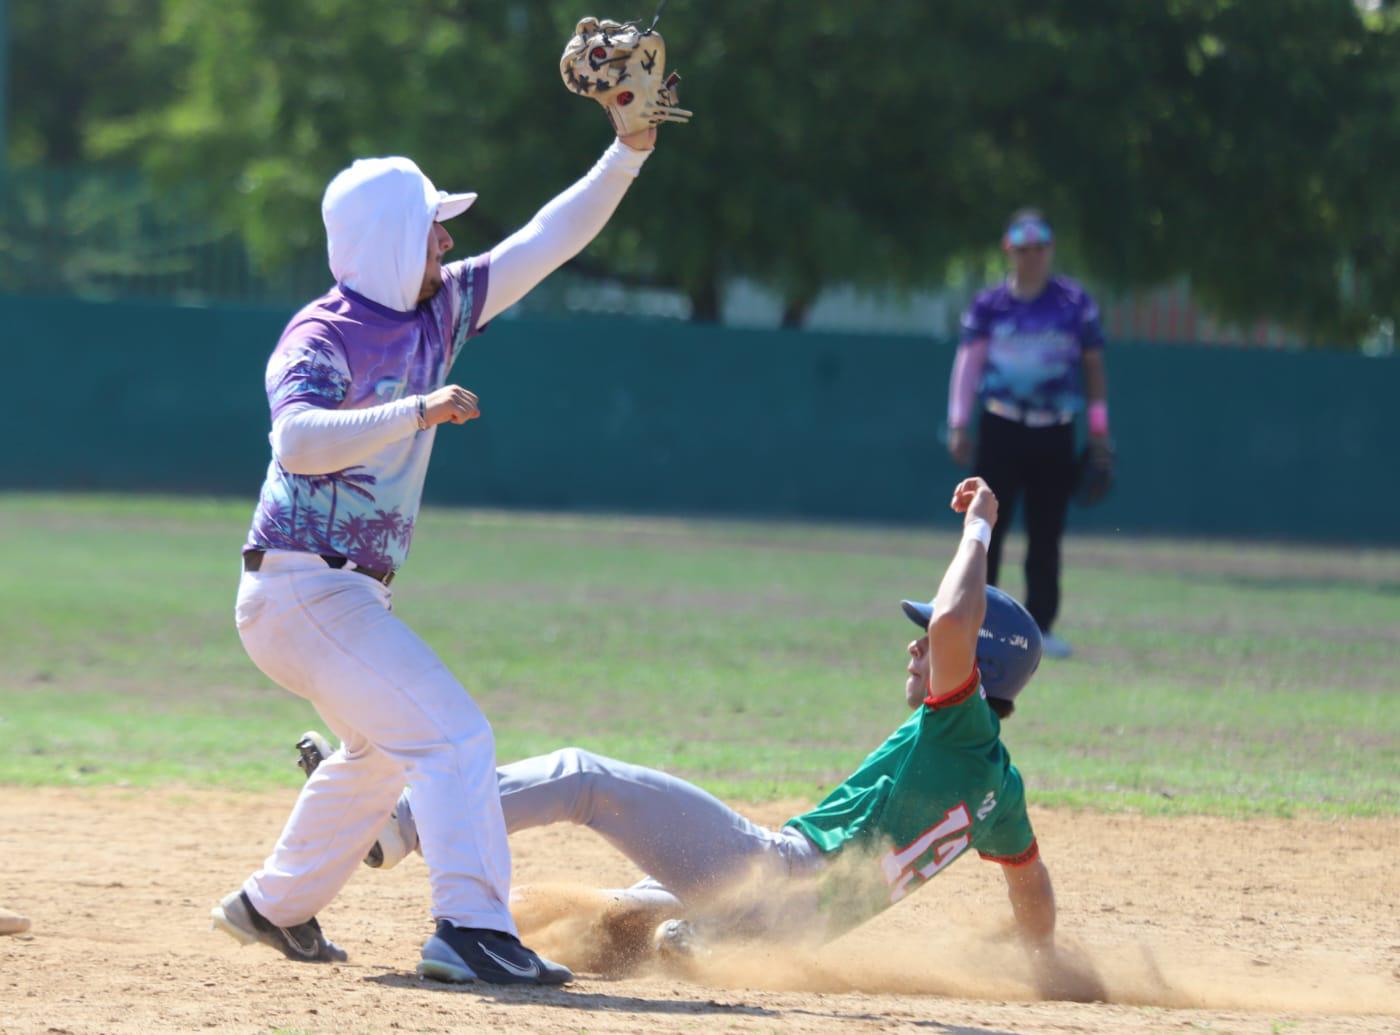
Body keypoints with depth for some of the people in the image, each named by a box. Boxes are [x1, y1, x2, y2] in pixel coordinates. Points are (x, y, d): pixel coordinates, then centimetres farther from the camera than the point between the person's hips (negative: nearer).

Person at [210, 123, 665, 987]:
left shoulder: (438, 312, 6)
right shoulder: (322, 338, -17)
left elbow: (549, 241, 8)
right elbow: (299, 441, -36)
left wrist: (630, 151, 0)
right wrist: (418, 410, -42)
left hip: (351, 592, 10)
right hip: (303, 586, -10)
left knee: (384, 747, 27)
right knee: (452, 735, -18)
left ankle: (276, 907, 40)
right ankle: (472, 929, -24)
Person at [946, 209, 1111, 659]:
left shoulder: (1075, 302, 5)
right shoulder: (989, 305, 3)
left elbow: (1093, 365, 9)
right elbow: (968, 362, -1)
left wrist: (1098, 428, 5)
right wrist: (959, 424, -10)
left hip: (1055, 435, 1)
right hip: (1000, 429, -1)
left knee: (1047, 533, 3)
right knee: (987, 527, -4)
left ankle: (1040, 626, 9)